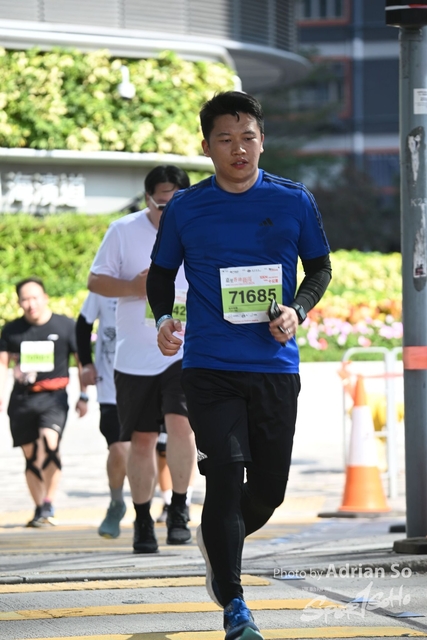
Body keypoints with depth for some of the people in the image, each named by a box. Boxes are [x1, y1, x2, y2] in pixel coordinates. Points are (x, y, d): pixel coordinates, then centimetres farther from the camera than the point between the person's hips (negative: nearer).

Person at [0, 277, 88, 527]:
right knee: (31, 455, 7)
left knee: (49, 442, -25)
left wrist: (83, 396, 6)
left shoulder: (66, 326, 2)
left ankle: (49, 505, -20)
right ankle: (40, 508, 17)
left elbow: (83, 360, 9)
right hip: (22, 398, 3)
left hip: (54, 397, -3)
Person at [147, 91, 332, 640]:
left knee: (270, 487, 7)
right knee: (225, 476, -13)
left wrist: (298, 311, -6)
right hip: (209, 366, -2)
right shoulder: (184, 208, 2)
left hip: (276, 366, 2)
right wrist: (164, 318, -6)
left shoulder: (293, 201, 3)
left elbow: (320, 268, 13)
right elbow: (161, 274, 14)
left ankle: (218, 542, 41)